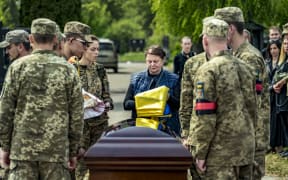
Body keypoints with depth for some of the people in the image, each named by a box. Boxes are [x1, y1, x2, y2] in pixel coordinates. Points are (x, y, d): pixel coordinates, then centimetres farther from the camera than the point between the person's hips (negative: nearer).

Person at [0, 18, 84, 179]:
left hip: (23, 149, 0)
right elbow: (77, 116, 3)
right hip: (56, 150, 0)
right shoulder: (68, 70, 2)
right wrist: (73, 151, 10)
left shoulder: (18, 67, -1)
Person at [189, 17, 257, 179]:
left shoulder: (208, 70, -12)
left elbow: (204, 117, -16)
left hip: (220, 152, -7)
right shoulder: (245, 68, 10)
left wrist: (200, 153, -11)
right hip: (246, 148, 7)